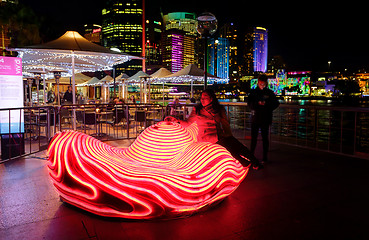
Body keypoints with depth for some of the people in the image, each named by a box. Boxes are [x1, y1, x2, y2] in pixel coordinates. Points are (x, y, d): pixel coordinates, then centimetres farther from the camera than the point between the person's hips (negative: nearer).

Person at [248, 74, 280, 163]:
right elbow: (250, 103, -1)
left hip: (265, 119, -1)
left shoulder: (270, 93, 5)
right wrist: (258, 103, -20)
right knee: (253, 137, 8)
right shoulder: (253, 92, 7)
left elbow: (276, 103, 3)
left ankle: (265, 157, 13)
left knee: (265, 138, 4)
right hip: (255, 118, 1)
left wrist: (266, 104, -14)